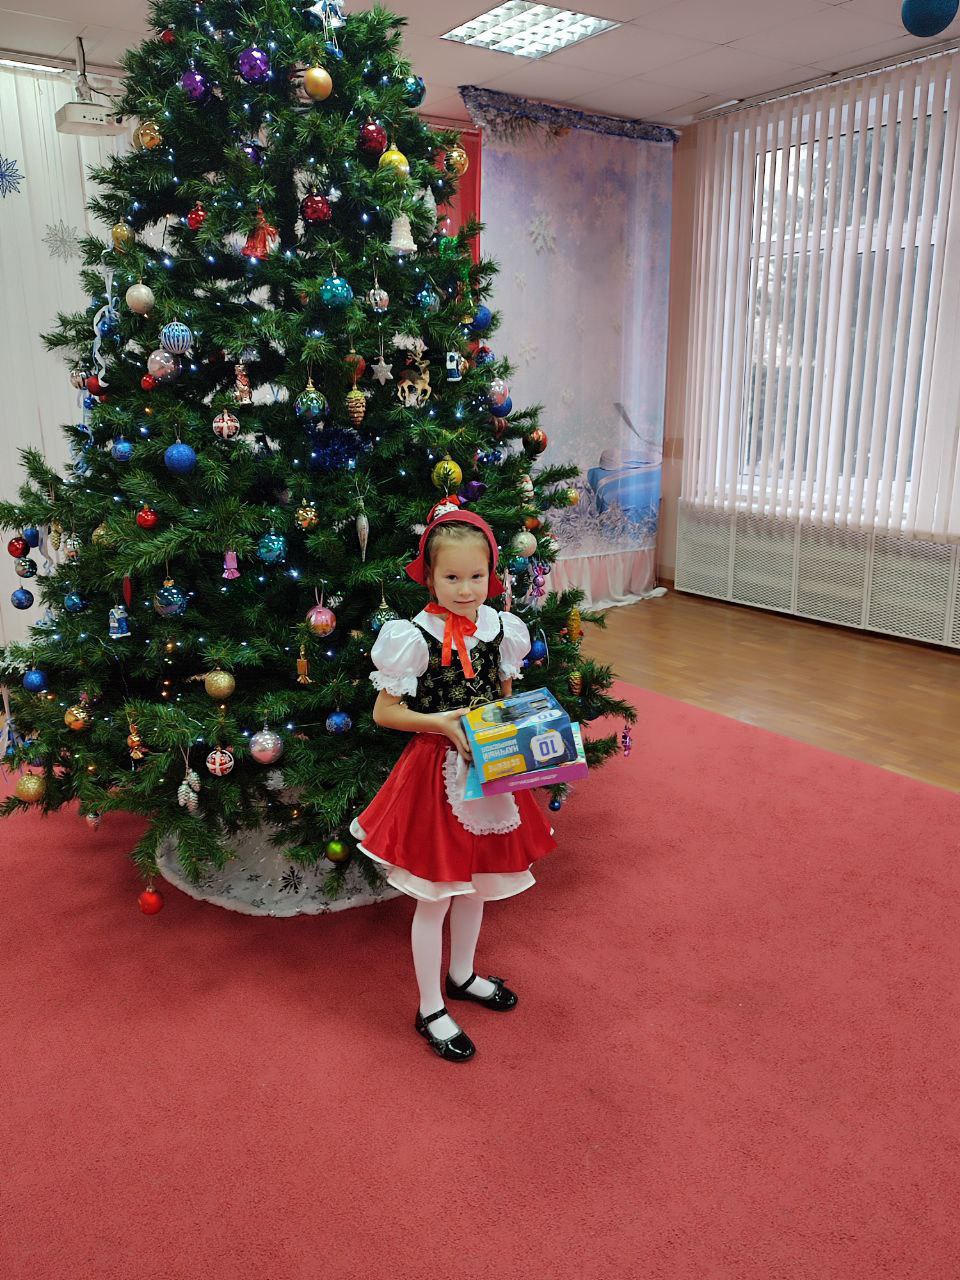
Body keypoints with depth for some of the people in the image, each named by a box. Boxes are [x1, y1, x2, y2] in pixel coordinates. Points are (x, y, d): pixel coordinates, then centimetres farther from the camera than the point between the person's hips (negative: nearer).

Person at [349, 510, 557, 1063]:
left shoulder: (500, 627, -2)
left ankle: (462, 975, 46)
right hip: (438, 774, -5)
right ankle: (431, 1010, 26)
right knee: (435, 897, 7)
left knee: (475, 882, 22)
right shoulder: (417, 638, -17)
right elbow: (384, 712, -11)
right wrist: (441, 722, -22)